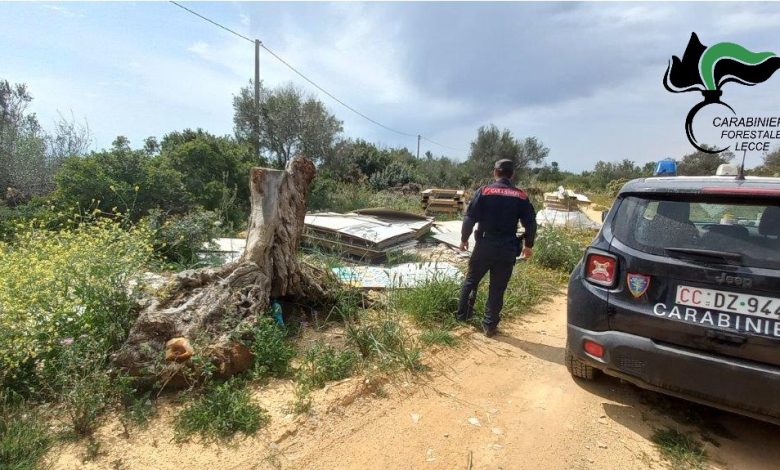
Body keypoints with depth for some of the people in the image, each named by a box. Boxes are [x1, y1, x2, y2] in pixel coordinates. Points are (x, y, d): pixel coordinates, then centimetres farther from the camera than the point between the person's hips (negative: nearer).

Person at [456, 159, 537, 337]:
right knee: (497, 289, 9)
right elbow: (531, 224, 3)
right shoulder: (521, 196, 2)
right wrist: (528, 245, 17)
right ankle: (490, 325, 14)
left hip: (484, 245, -1)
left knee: (471, 280, 17)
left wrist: (464, 239, 6)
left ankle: (462, 315, 26)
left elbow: (469, 218, -7)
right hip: (508, 249, 1)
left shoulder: (484, 191, -4)